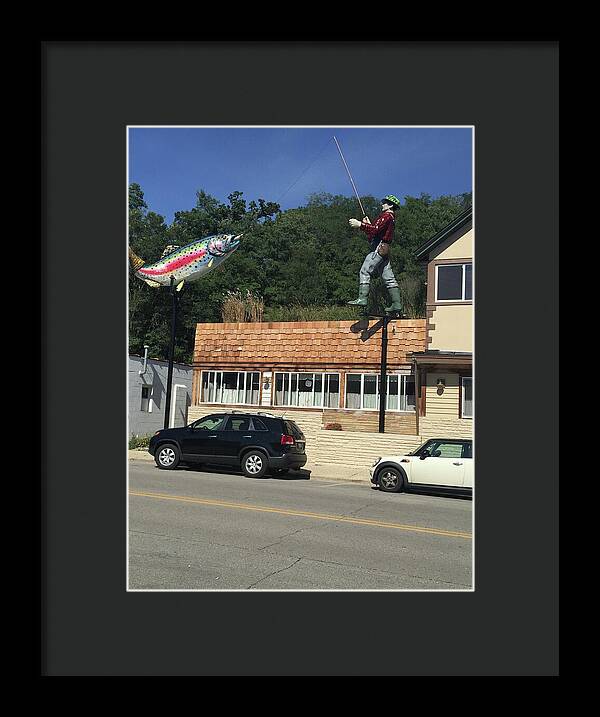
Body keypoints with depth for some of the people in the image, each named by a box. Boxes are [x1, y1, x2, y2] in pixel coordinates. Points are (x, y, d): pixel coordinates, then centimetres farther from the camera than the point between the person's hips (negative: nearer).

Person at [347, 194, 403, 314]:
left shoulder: (387, 216, -5)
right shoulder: (389, 217, 27)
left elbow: (376, 230, -20)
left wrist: (360, 225, -19)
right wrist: (368, 224, 20)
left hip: (379, 249, -10)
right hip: (383, 250, 10)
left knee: (364, 271, -14)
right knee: (389, 277, 6)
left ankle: (362, 298, -22)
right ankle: (397, 304, 5)